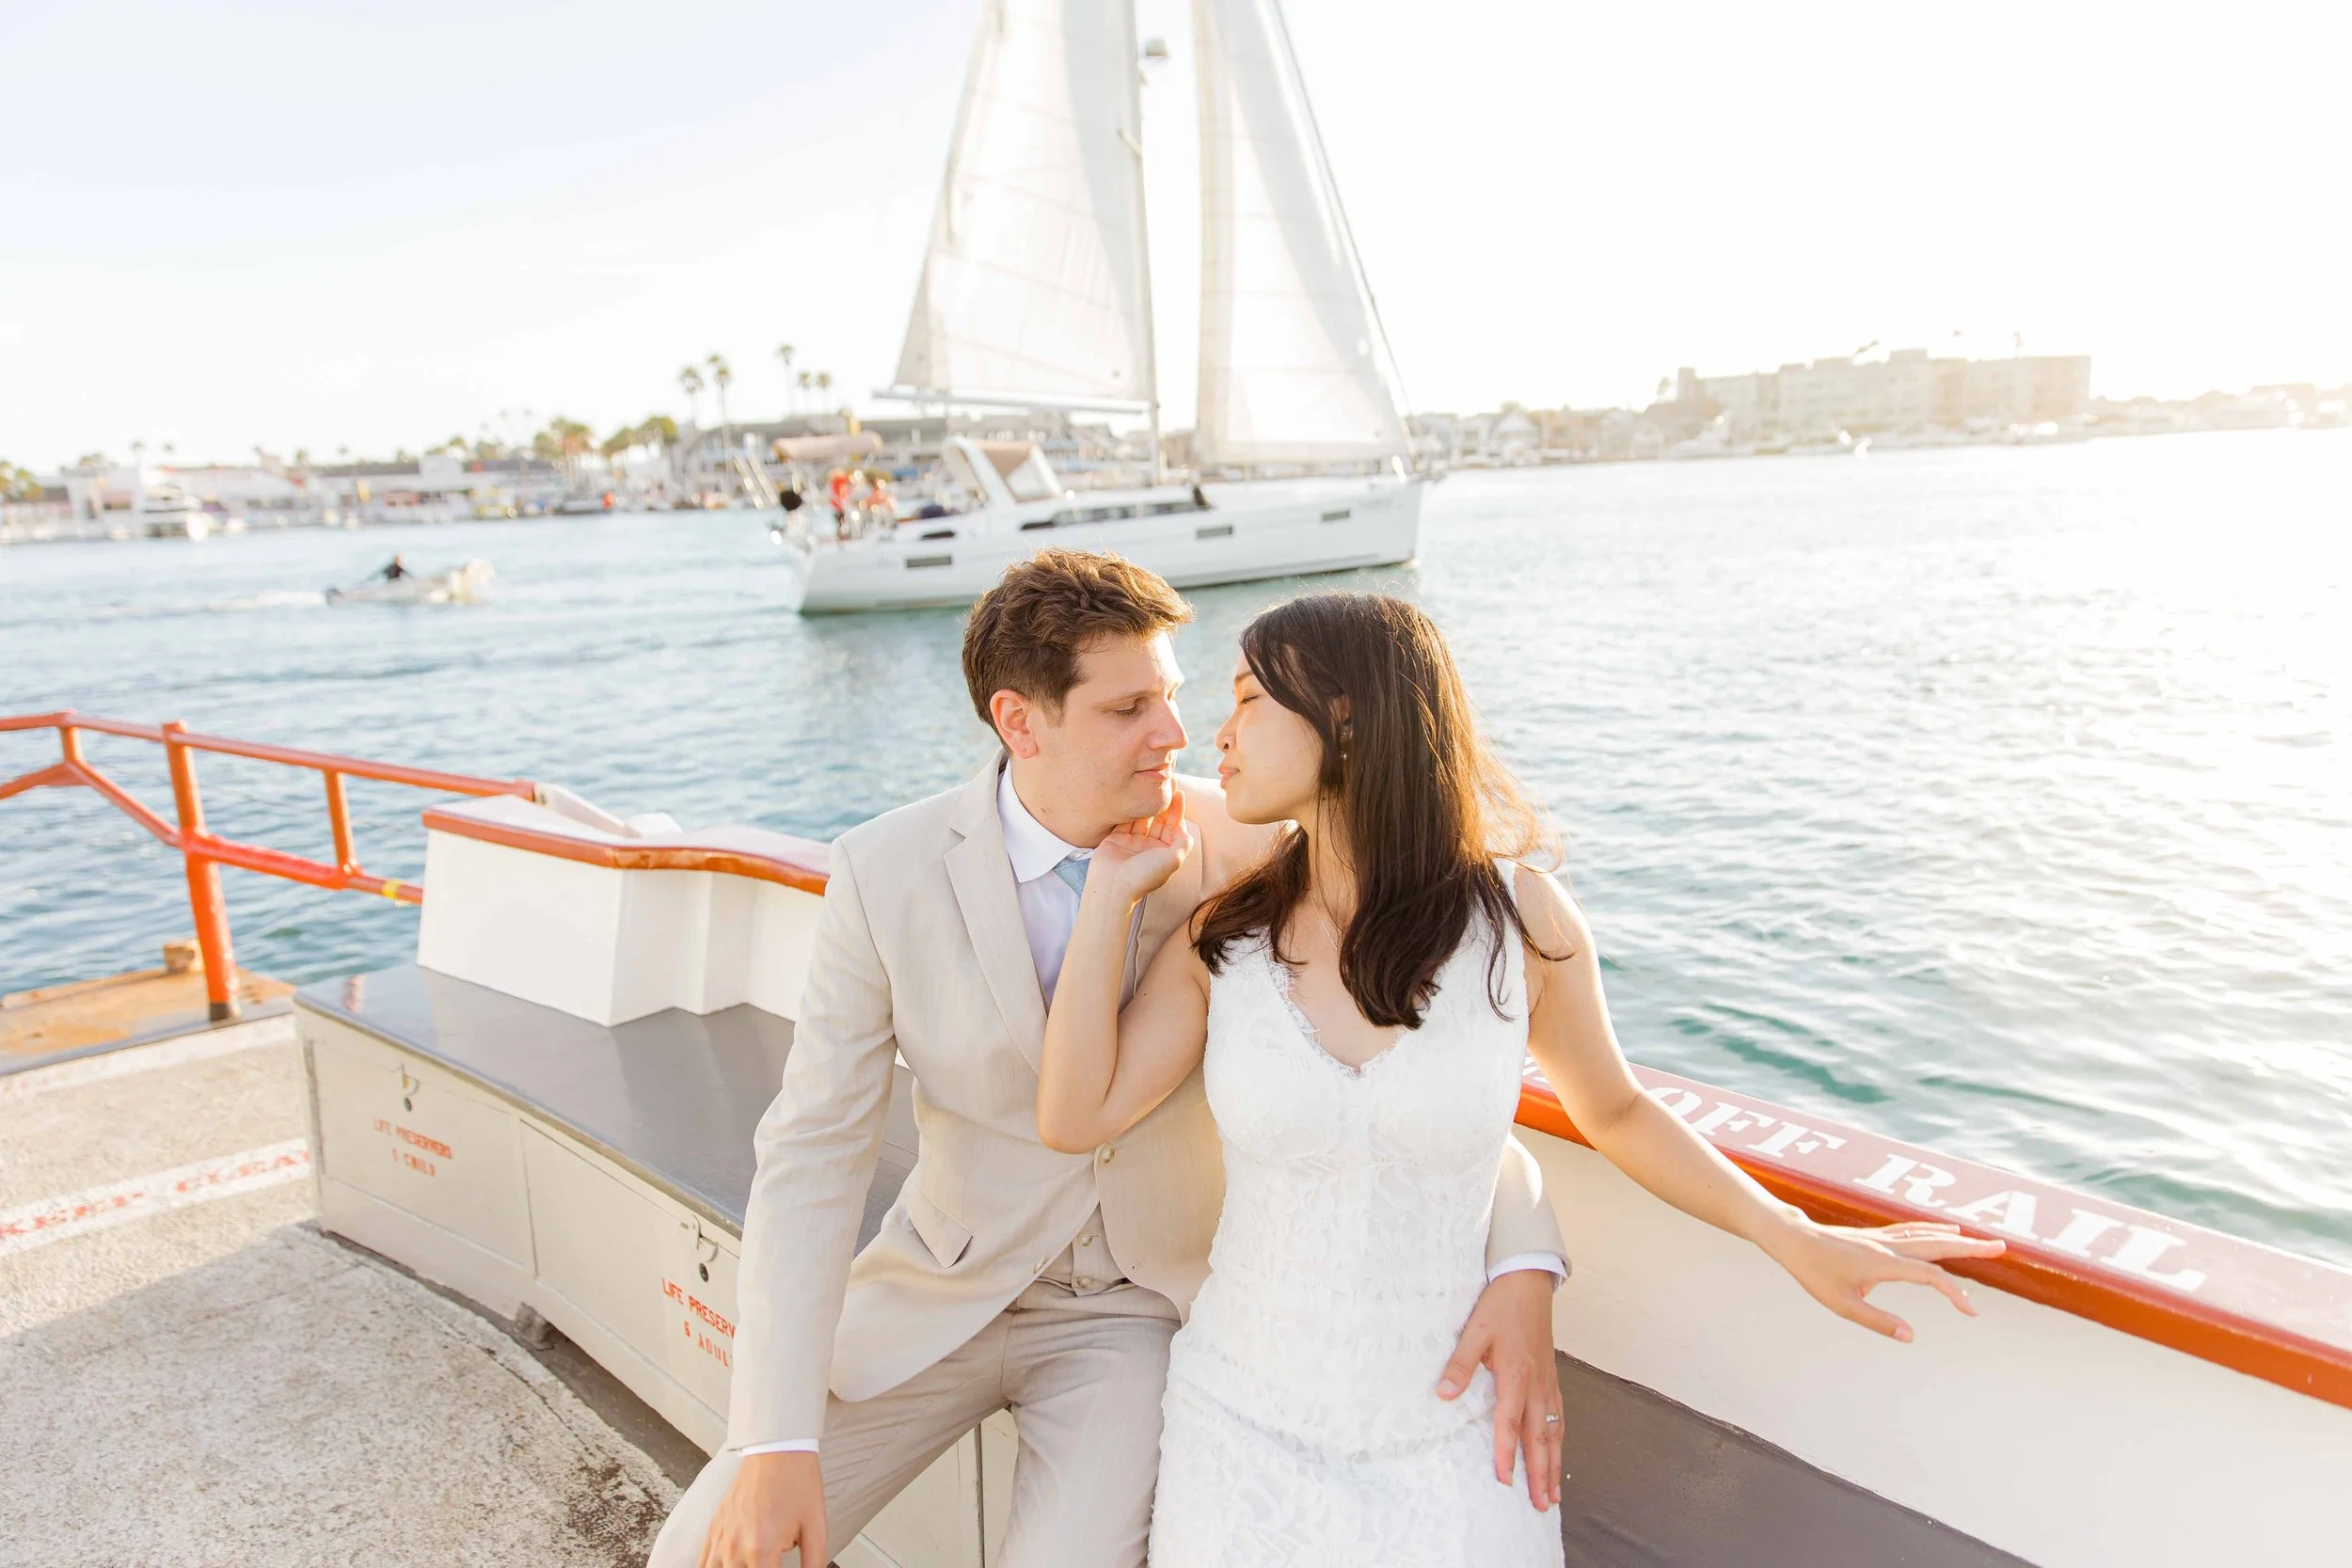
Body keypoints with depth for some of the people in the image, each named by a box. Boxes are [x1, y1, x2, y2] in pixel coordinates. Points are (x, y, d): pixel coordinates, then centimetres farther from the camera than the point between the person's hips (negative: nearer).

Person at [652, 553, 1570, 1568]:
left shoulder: (1237, 848, -16)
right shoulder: (887, 872, -15)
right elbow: (813, 1150, -13)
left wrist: (1521, 1266, -28)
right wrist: (776, 1440, -19)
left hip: (1145, 1304, -1)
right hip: (947, 1291, 1)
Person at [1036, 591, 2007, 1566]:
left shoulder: (1518, 918, -12)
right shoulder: (1225, 937, -7)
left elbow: (1614, 1109, 3)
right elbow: (1075, 1118, -13)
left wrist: (1787, 1232, -7)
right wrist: (1113, 892, -11)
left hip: (1447, 1444, -1)